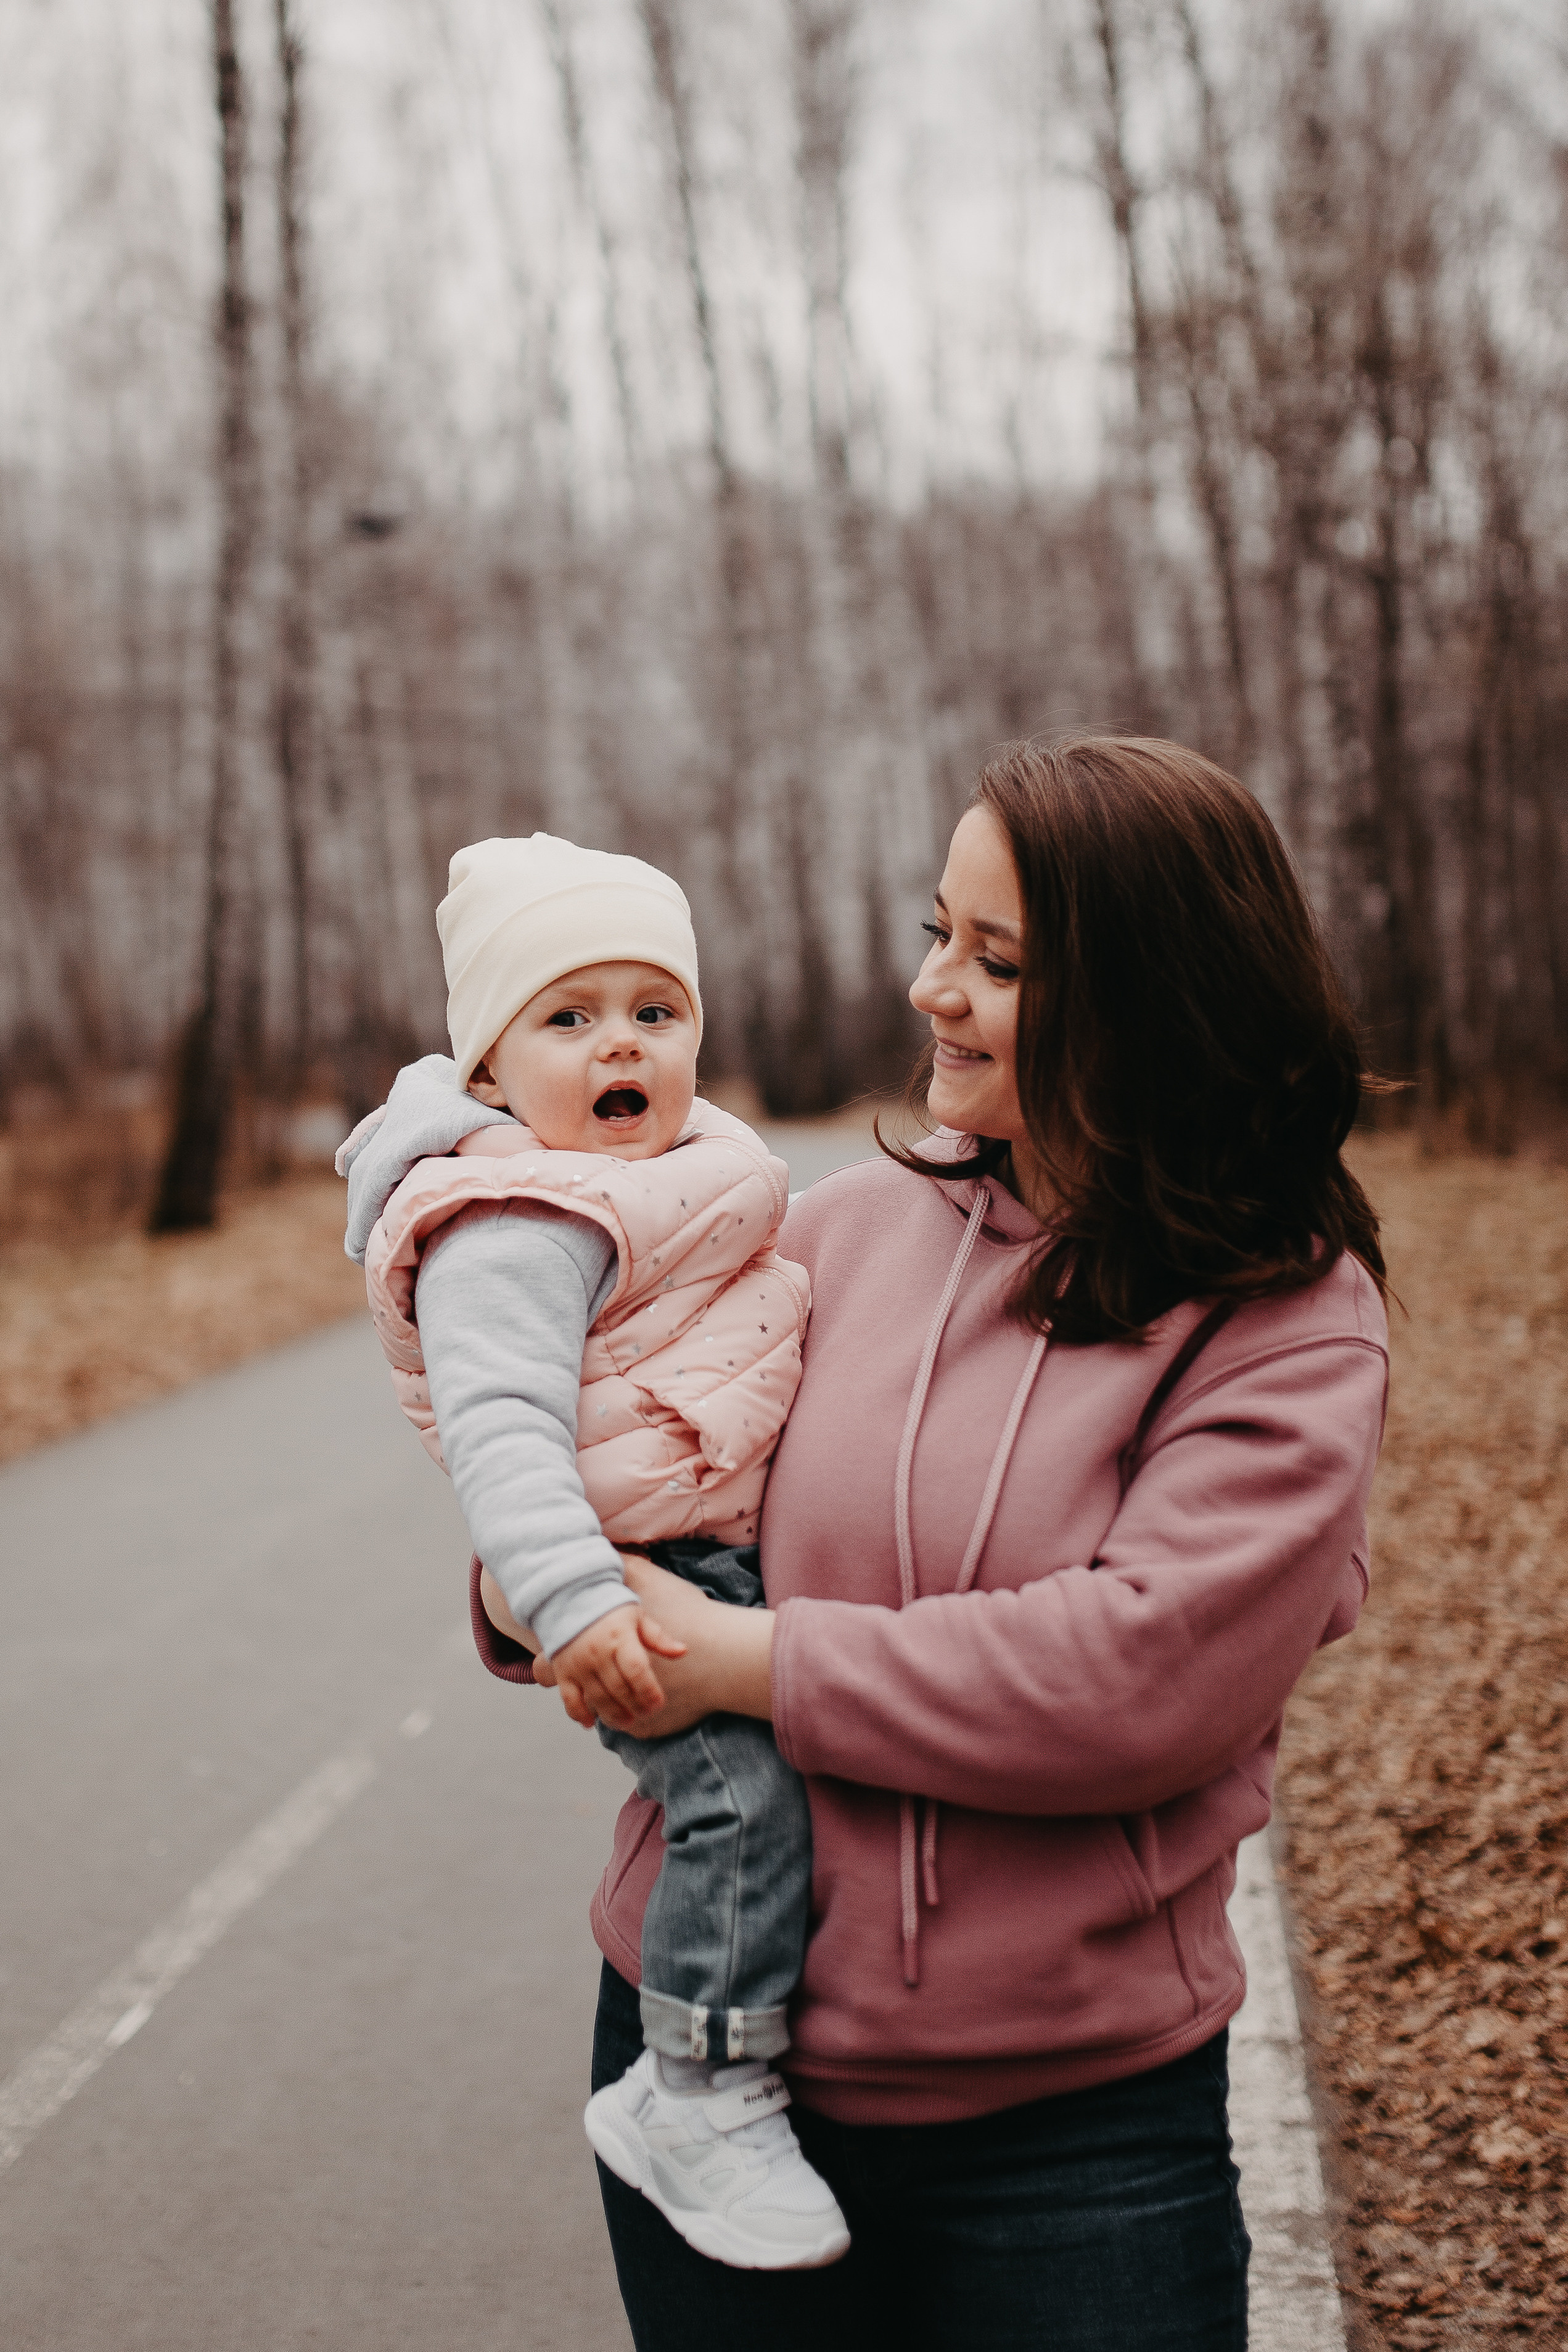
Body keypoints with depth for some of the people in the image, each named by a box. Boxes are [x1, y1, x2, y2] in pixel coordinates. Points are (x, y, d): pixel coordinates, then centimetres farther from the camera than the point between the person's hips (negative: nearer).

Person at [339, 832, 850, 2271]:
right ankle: (702, 2097, -11)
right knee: (747, 1783, -25)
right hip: (640, 1573, -10)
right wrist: (574, 1605, -39)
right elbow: (500, 1426, -29)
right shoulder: (515, 1232, -19)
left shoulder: (684, 1167, 13)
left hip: (734, 1546, 10)